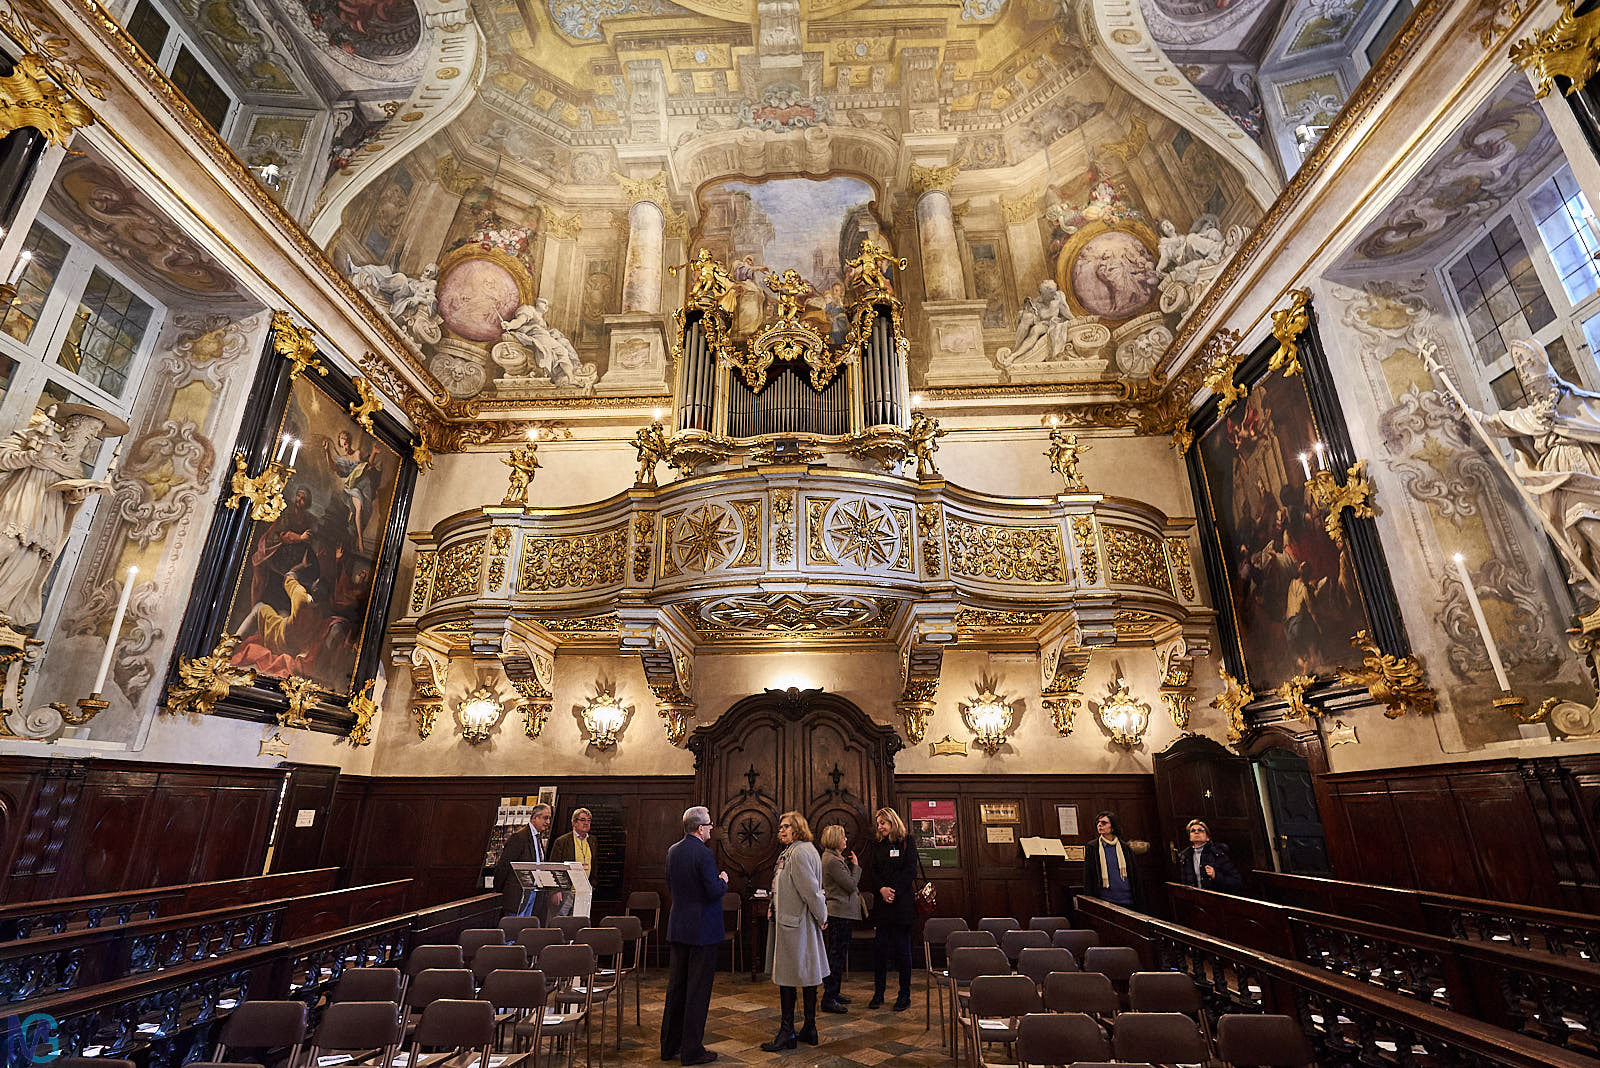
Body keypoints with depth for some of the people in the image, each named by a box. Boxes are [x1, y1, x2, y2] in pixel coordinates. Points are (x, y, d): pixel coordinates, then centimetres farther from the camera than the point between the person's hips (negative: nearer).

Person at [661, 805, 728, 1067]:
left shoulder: (673, 851, 4)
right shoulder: (704, 854, -20)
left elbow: (670, 887, 13)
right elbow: (714, 892, -22)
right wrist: (723, 881, -2)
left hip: (678, 928, 8)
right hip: (702, 930, -7)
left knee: (676, 986, 17)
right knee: (698, 989, 3)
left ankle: (670, 1046, 27)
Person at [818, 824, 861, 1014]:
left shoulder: (834, 858, 13)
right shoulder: (833, 861, -20)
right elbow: (851, 885, -19)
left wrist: (850, 864, 9)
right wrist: (856, 865, -9)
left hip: (840, 912, 11)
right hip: (842, 912, -11)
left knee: (837, 954, 17)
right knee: (837, 956, -5)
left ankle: (833, 993, 27)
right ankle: (828, 999, 0)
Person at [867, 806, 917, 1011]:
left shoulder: (908, 842, 0)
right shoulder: (877, 845, 13)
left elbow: (910, 871, -7)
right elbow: (874, 872, 8)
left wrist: (894, 890, -13)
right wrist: (882, 889, -10)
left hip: (902, 903, -4)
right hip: (883, 904, 4)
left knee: (902, 948, 2)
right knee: (879, 947, 3)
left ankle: (905, 995, 13)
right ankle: (878, 993, 14)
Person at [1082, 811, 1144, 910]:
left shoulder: (1124, 847, 8)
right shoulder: (1092, 847, 3)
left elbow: (1135, 875, 11)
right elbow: (1087, 878, 3)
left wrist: (1140, 904, 8)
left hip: (1127, 901, 2)